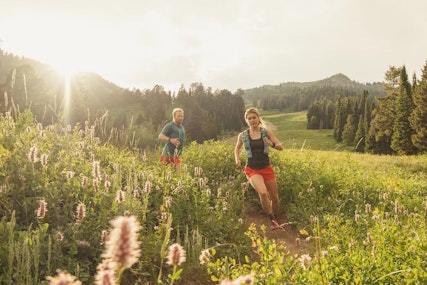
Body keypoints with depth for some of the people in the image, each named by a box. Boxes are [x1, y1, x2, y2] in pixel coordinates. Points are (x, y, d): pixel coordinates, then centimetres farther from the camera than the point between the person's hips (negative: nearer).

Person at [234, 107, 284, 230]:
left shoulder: (266, 132, -3)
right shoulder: (243, 135, -2)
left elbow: (281, 147, -1)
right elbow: (237, 148, 17)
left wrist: (272, 144, -22)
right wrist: (237, 159, 0)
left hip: (267, 169, 2)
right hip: (252, 170, -2)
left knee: (274, 197, 11)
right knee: (263, 192, -28)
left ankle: (277, 217, 43)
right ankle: (272, 220, -6)